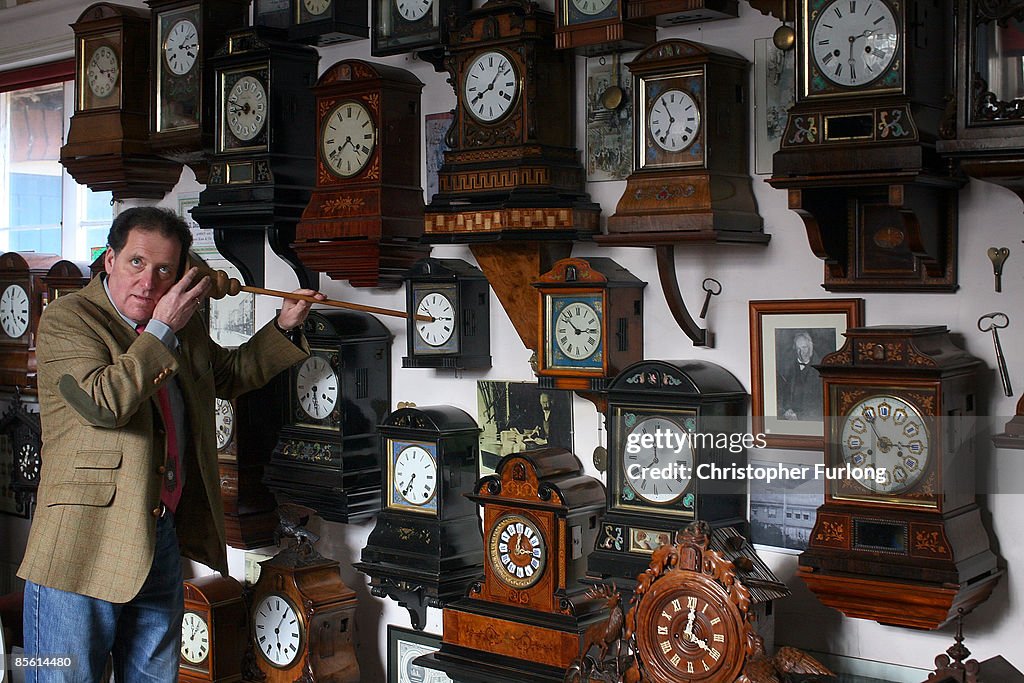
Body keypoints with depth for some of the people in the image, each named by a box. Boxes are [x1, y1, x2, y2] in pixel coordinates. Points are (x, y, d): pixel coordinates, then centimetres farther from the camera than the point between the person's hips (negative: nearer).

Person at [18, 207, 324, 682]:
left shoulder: (184, 323, 13)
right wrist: (162, 330, -16)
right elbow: (104, 401, -25)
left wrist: (284, 326, 15)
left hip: (162, 542, 7)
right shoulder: (67, 318, -9)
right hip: (83, 548, -7)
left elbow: (232, 374, 29)